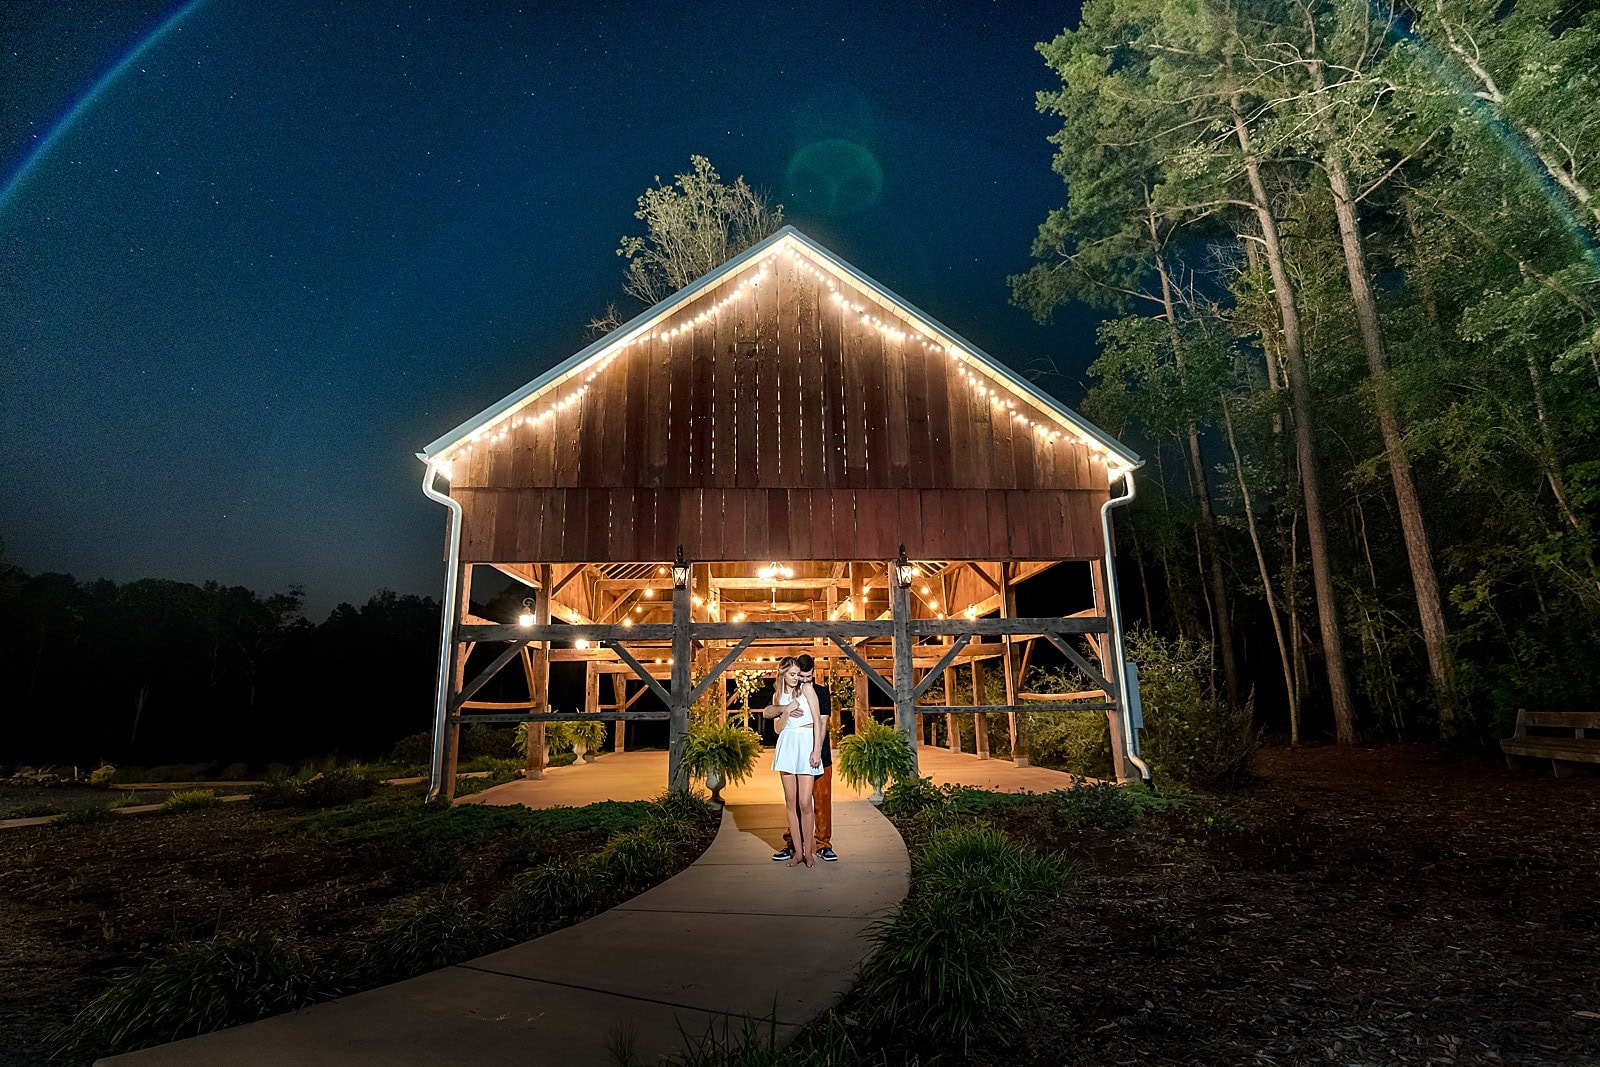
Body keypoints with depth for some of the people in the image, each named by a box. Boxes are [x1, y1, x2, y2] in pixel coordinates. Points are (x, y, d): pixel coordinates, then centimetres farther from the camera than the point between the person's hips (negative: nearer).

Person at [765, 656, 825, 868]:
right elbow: (767, 713, 0)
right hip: (787, 744, 4)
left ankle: (809, 852, 5)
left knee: (805, 803, -7)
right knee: (790, 802, 4)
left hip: (806, 744, -4)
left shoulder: (807, 688, 2)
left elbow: (817, 720, -3)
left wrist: (817, 750, -10)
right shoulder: (779, 696, 17)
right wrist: (785, 709, -13)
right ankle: (797, 851, 12)